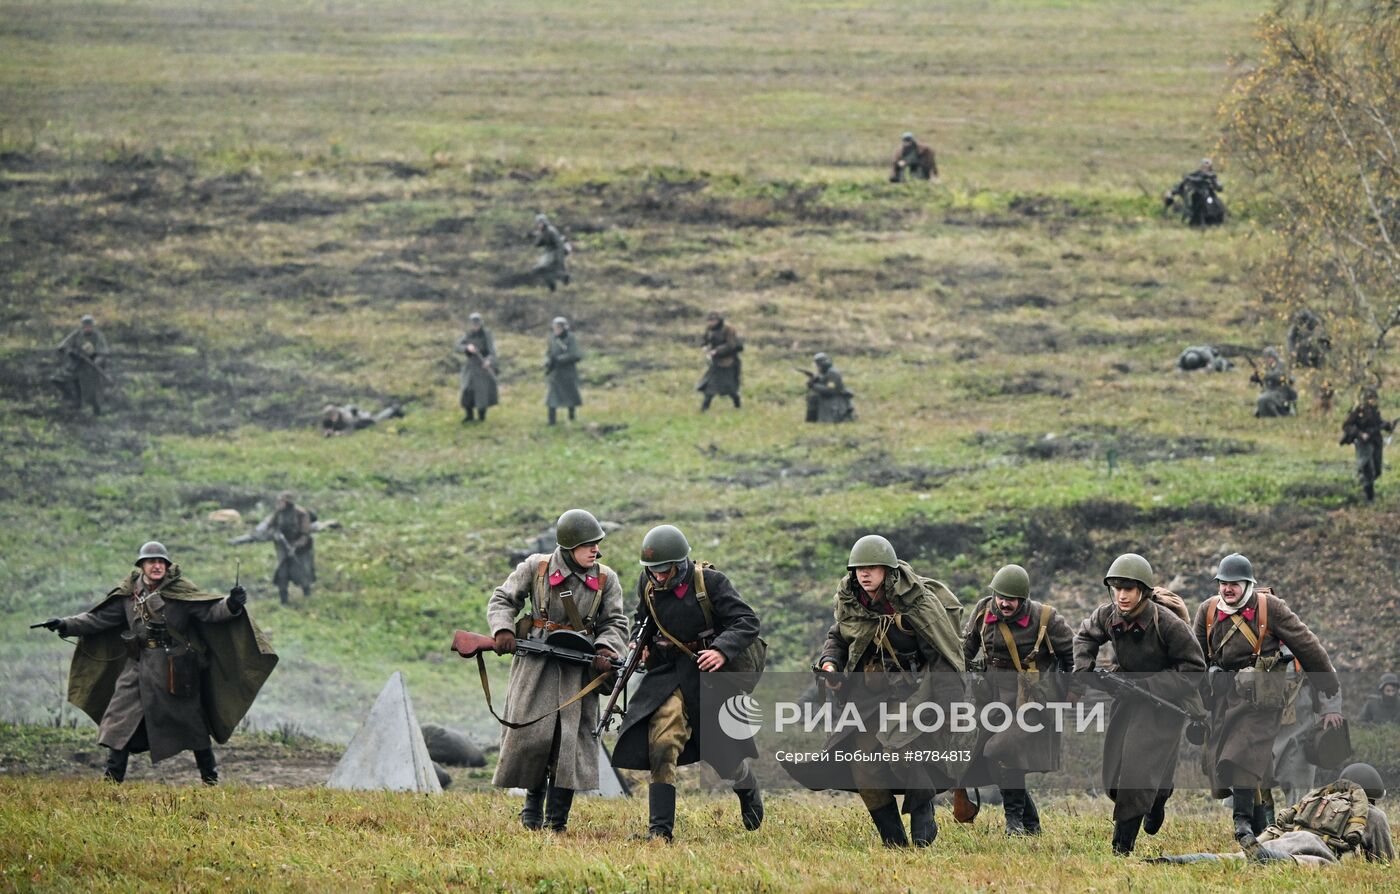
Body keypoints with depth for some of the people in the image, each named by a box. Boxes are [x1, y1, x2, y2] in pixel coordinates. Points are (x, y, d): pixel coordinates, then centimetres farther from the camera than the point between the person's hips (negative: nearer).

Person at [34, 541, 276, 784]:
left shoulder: (180, 590, -6)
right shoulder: (128, 593, 5)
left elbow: (209, 610, -13)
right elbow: (99, 618, 13)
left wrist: (231, 605, -33)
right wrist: (65, 625, 8)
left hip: (174, 670, -3)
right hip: (139, 666, 3)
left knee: (191, 721, 4)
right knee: (121, 720, -3)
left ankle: (210, 777, 17)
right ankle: (111, 779, 2)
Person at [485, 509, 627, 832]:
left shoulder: (605, 580, 6)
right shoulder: (536, 568, 0)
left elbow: (615, 623, 8)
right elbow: (503, 600, 6)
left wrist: (605, 649, -12)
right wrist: (503, 630, -13)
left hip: (578, 669, 1)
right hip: (535, 663, -1)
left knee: (571, 738, -5)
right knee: (531, 733, -5)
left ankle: (556, 820, -1)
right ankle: (533, 802, 20)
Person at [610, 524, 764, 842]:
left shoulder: (710, 582, -16)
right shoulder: (648, 585, -1)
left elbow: (747, 622, -18)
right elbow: (641, 619, 20)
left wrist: (723, 651, -35)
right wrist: (639, 643, -1)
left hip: (710, 672, -3)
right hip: (669, 675, 3)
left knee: (724, 752, 6)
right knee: (661, 746, -15)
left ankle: (749, 791, 43)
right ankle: (660, 828, -14)